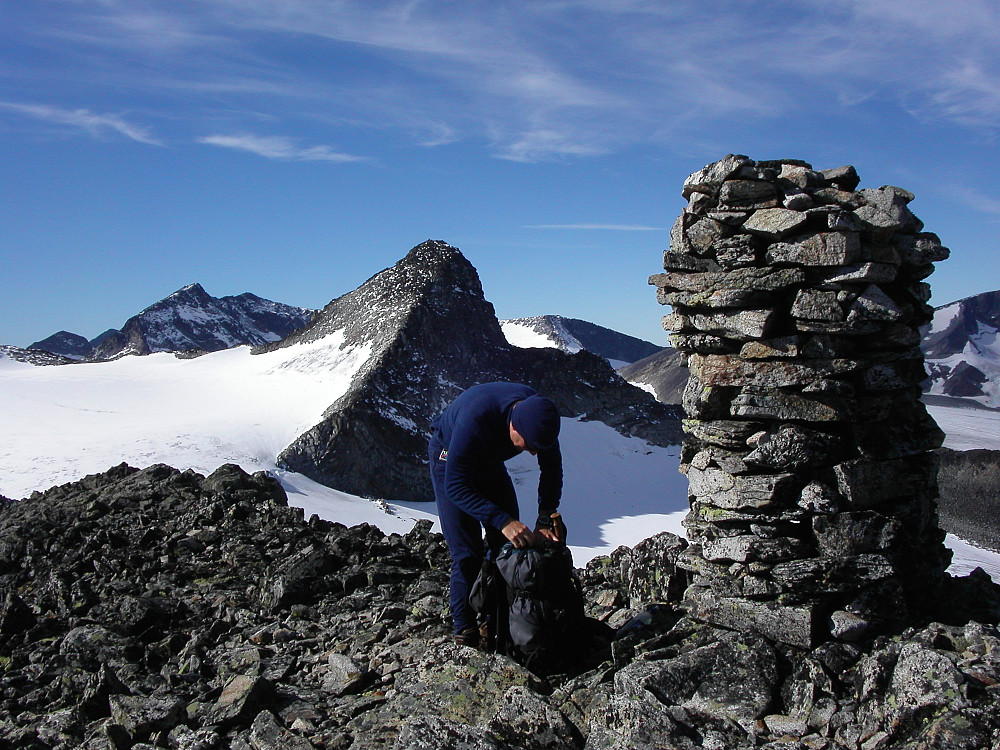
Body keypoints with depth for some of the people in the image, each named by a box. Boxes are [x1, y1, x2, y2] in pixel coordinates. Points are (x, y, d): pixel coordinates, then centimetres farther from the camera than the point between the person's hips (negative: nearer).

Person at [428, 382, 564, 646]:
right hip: (449, 458, -5)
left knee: (509, 544, 0)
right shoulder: (475, 420, -43)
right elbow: (455, 486, -38)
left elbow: (552, 468, -12)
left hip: (489, 462, 6)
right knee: (467, 553, -13)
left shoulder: (540, 414, -27)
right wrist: (503, 521, -46)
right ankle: (465, 629, -2)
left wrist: (546, 519, -22)